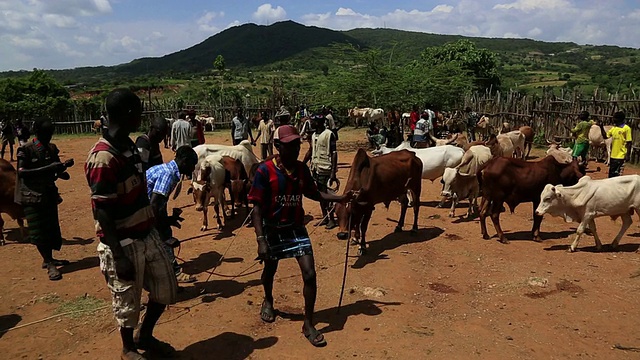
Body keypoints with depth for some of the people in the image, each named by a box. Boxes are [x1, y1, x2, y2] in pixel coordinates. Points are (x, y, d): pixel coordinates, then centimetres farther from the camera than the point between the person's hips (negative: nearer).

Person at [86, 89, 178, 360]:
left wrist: (159, 219, 22)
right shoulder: (103, 158, -23)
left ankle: (145, 336, 39)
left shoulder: (130, 146, 5)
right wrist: (119, 256, -21)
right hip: (123, 244, -8)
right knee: (127, 302, 11)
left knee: (166, 288, 17)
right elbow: (102, 213, -22)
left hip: (148, 235, 8)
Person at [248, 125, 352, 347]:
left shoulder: (302, 169, -3)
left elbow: (313, 194, 13)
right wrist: (260, 240, -23)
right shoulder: (265, 171, -18)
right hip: (273, 229, -3)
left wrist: (340, 199, 3)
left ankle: (308, 325, 9)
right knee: (270, 270, 19)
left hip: (296, 228, 3)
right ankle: (268, 301, 53)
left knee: (310, 274, -7)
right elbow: (257, 208, -17)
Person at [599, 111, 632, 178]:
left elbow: (629, 143, -10)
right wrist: (601, 127, 7)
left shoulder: (626, 128, -9)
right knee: (611, 174, 14)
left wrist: (627, 155, -13)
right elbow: (605, 136, 17)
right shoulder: (614, 128, 10)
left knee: (617, 175, -5)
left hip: (621, 156, -7)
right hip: (613, 155, 7)